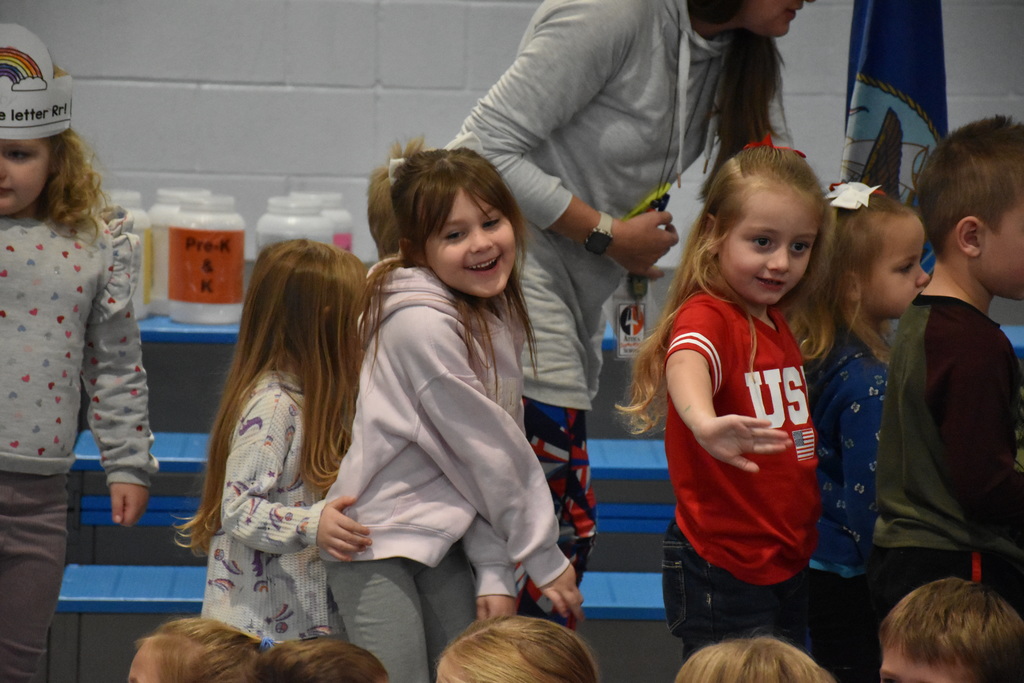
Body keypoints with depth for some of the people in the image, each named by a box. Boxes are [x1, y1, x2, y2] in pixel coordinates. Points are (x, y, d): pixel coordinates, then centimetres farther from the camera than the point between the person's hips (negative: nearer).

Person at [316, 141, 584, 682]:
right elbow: (485, 451, -18)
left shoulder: (497, 312, 3)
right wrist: (545, 559, -10)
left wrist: (494, 571, -8)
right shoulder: (423, 323, -23)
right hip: (375, 541, -8)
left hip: (439, 536, 8)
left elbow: (494, 450, -1)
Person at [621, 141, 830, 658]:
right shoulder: (707, 318, -16)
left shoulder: (777, 325, 10)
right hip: (724, 572, -8)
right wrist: (705, 424, -62)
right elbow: (685, 363, -42)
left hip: (790, 564, 8)